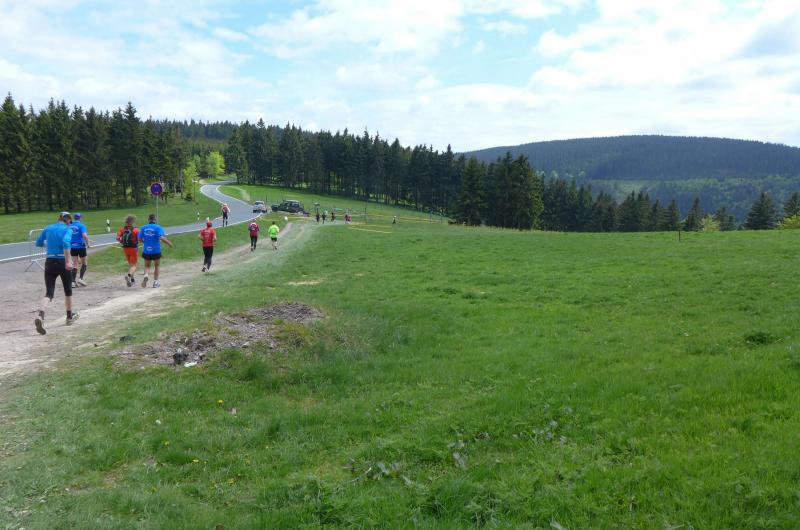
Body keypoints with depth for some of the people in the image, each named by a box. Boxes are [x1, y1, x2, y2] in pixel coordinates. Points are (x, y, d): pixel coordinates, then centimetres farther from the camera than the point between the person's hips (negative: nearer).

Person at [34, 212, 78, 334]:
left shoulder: (48, 228, 10)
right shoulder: (67, 229, -4)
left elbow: (38, 243, 19)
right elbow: (66, 242, -23)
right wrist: (68, 261, -28)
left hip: (50, 262, 3)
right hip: (63, 262, -3)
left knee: (49, 293, -1)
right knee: (68, 290, 18)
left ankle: (40, 316, -28)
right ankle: (70, 316, 32)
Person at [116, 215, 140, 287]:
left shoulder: (122, 229, 0)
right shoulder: (135, 230, -11)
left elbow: (118, 238, -10)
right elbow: (139, 239, -16)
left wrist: (122, 242, 7)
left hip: (125, 248, 5)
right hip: (134, 249, -4)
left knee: (130, 264, 20)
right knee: (133, 265, 0)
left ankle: (132, 279, 25)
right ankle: (129, 275, -27)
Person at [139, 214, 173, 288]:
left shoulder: (143, 227, 1)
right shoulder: (158, 227, -9)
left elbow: (140, 238, 1)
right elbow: (161, 237, -20)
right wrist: (168, 243, -6)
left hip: (146, 250, 2)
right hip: (156, 250, -2)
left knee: (147, 266, 17)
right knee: (157, 266, 17)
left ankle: (146, 275, -13)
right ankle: (155, 282, 17)